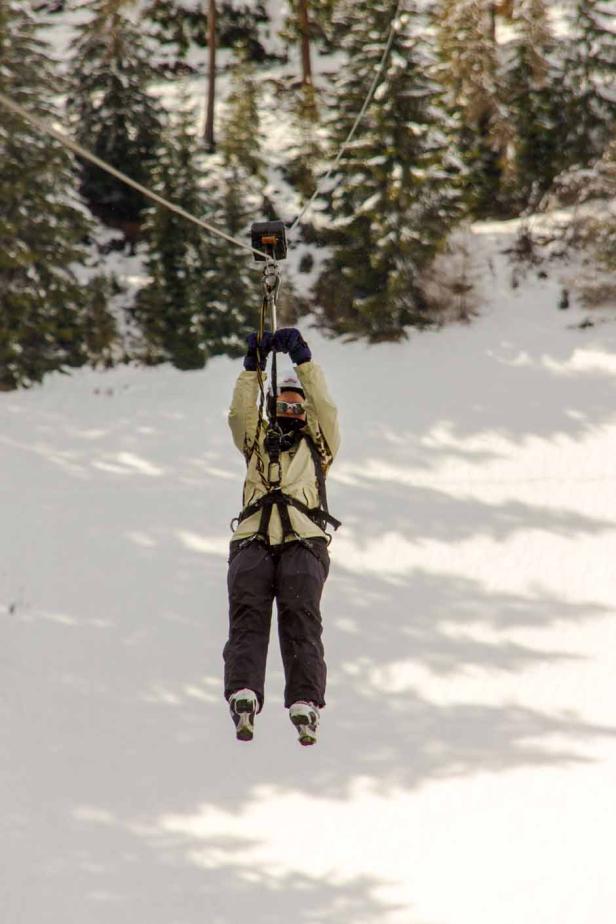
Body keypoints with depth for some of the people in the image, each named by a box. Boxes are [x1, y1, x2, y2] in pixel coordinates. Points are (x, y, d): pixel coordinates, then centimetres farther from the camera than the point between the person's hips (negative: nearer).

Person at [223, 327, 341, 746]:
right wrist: (253, 367, 3)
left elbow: (326, 407, 11)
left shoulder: (318, 442, 27)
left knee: (301, 618, -20)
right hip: (253, 542, 1)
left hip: (304, 543, -1)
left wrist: (303, 359, 4)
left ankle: (306, 703, -33)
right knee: (247, 617, -21)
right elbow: (240, 413, 13)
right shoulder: (258, 440, 31)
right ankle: (244, 694, -40)